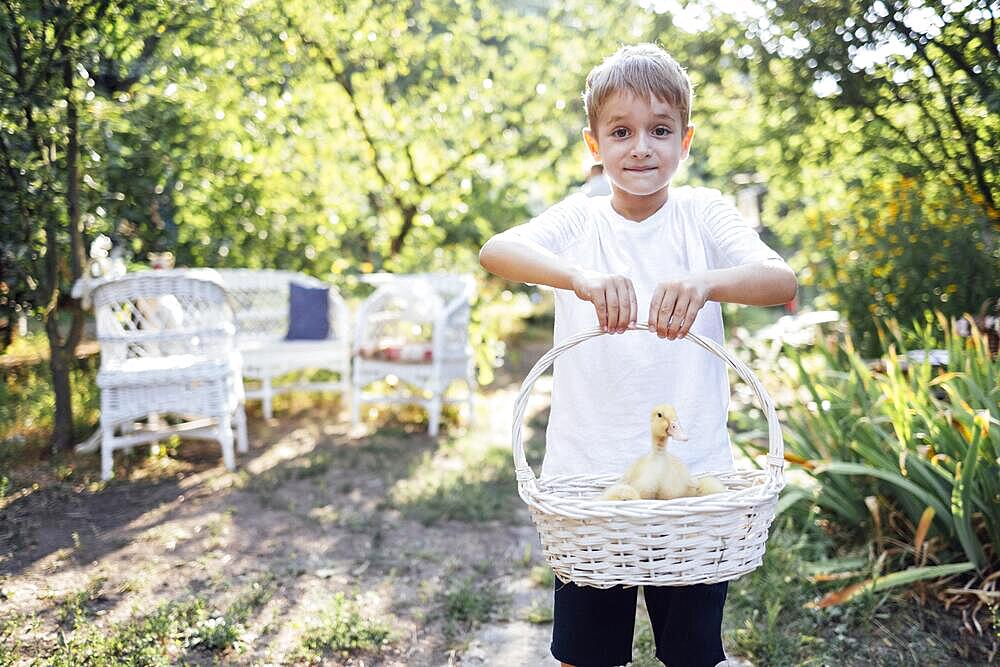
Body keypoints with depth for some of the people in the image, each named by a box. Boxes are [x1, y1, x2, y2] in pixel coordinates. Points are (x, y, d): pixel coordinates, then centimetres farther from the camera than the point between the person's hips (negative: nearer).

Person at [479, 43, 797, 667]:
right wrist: (580, 276, -38)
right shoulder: (579, 218, 0)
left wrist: (706, 282, -37)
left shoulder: (703, 212, -1)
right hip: (587, 474, 1)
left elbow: (784, 282, -16)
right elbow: (495, 251, -19)